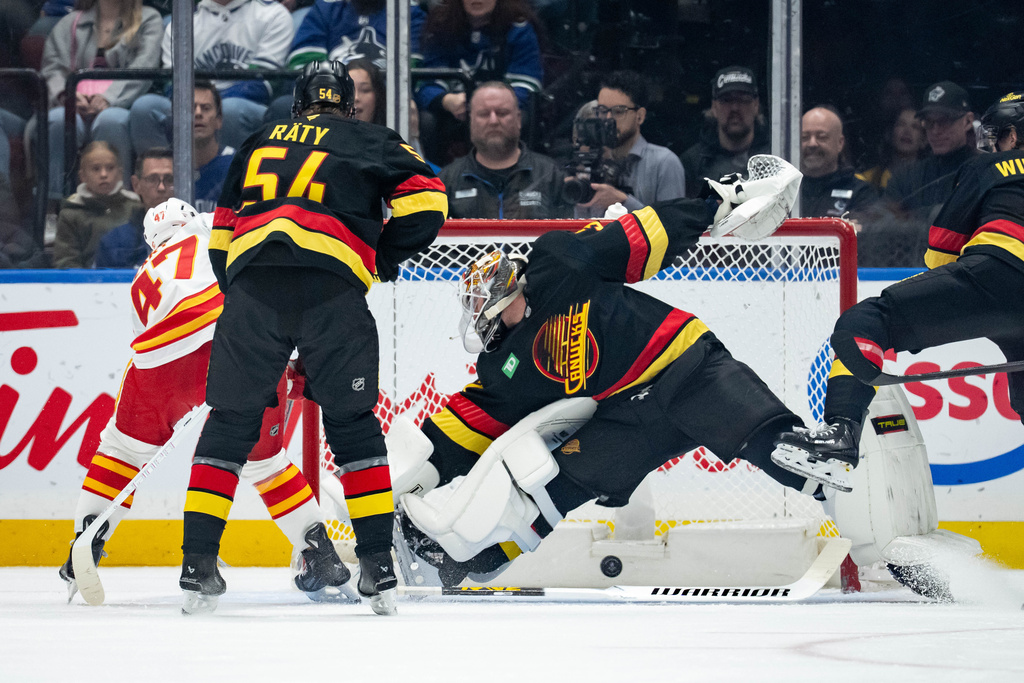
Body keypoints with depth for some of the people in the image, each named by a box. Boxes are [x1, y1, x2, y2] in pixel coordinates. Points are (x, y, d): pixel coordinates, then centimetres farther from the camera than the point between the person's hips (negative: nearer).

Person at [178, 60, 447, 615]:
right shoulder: (370, 142, 22)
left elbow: (221, 231, 30)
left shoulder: (259, 143, 31)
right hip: (334, 284, -2)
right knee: (352, 423, 8)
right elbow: (425, 200, 9)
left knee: (230, 420, 9)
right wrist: (382, 258, 21)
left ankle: (198, 562, 4)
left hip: (250, 277, 2)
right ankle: (378, 565, 3)